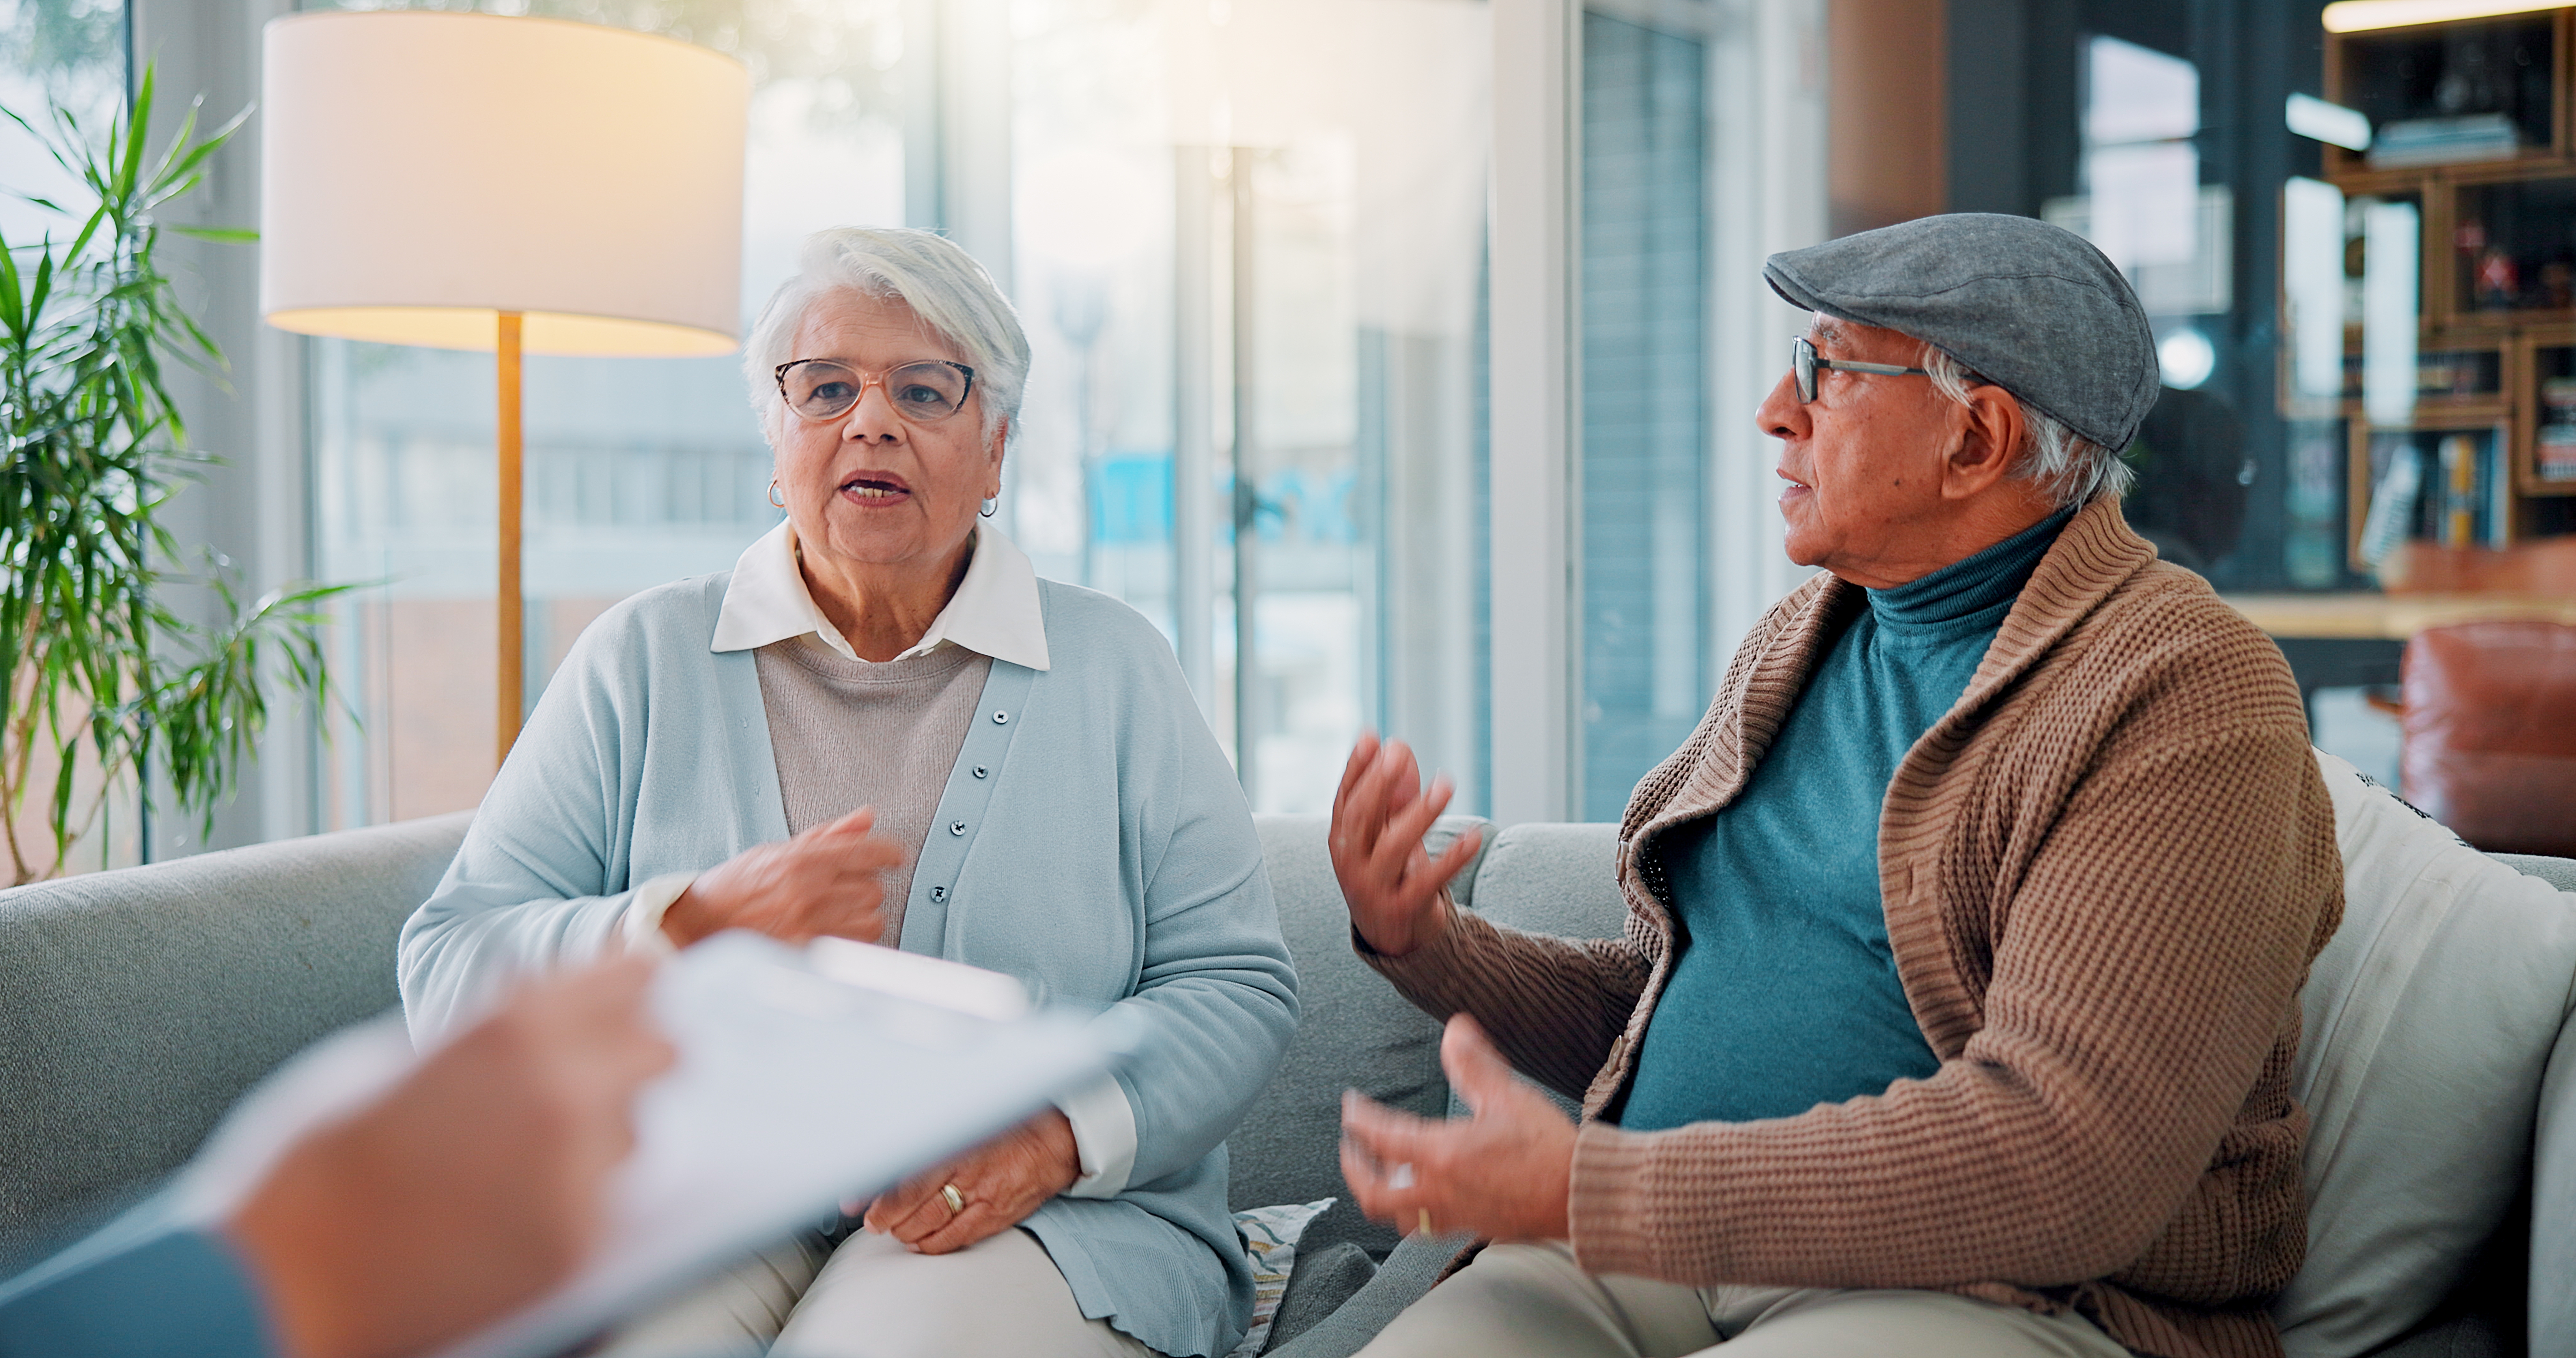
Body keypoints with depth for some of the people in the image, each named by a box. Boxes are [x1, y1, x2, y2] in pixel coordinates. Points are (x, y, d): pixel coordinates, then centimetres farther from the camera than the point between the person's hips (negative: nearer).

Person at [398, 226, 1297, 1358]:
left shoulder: (1111, 666, 8)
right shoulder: (642, 661, 9)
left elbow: (1236, 986, 3)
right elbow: (447, 976, 5)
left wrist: (1054, 1136, -15)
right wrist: (694, 925, -13)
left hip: (1042, 1217, -1)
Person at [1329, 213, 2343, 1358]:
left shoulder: (2188, 700, -10)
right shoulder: (1797, 643, 15)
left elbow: (2066, 1161, -21)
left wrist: (1580, 1190, -22)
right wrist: (1424, 942, 4)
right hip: (1657, 1257, 6)